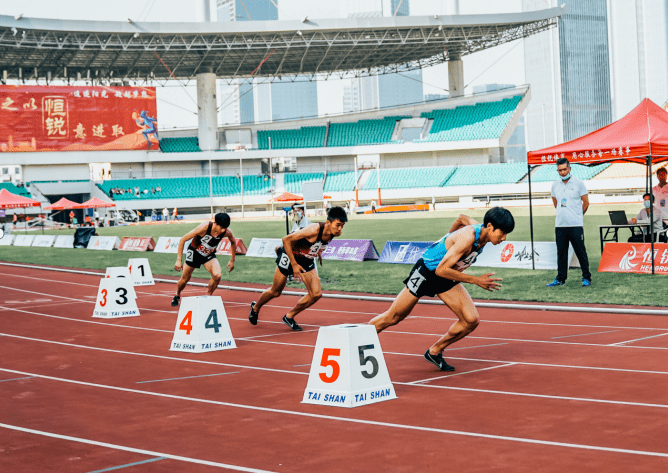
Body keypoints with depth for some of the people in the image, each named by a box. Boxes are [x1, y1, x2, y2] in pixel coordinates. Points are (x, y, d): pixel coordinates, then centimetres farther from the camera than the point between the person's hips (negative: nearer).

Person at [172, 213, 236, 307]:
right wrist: (179, 260, -26)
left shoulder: (227, 232, -24)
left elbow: (233, 242, 3)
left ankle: (208, 296, 3)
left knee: (217, 276, -23)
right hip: (194, 252, -2)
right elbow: (182, 240, -26)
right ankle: (177, 295, 41)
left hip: (209, 255, 2)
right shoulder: (204, 227, -35)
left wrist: (232, 260, 6)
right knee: (185, 279, 8)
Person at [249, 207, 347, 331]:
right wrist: (294, 264, -27)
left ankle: (289, 317, 13)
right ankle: (255, 308, 40)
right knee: (275, 292, 9)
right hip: (289, 256, -6)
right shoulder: (314, 230, -37)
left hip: (307, 260, 6)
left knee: (316, 294, -6)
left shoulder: (335, 233, -16)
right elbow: (286, 239, -30)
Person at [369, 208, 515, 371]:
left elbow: (462, 218, 13)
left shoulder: (481, 230, -10)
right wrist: (476, 280, -31)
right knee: (392, 318, 4)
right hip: (427, 271, -7)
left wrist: (448, 240, 30)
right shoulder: (468, 238, -35)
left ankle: (434, 352, 11)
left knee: (471, 320, -8)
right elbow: (441, 270, -33)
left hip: (447, 277, 7)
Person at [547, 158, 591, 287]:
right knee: (561, 252, 8)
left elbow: (586, 202, 4)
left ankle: (586, 278, 5)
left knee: (581, 252, -2)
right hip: (560, 225, 4)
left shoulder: (578, 183, -2)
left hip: (575, 224, -4)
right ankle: (560, 278, 14)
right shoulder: (555, 185, 11)